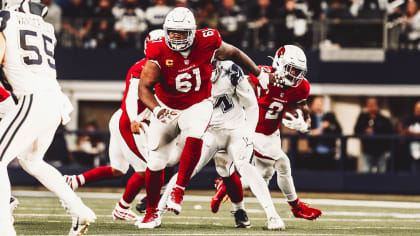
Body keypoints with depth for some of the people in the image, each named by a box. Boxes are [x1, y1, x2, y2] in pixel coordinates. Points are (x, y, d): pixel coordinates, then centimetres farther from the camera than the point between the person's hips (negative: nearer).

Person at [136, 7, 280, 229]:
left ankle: (178, 191, -21)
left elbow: (233, 53, 2)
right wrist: (155, 109, -39)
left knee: (194, 139, -33)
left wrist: (260, 74, 12)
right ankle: (152, 213, 19)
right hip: (167, 108, 1)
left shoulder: (207, 43, -18)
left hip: (197, 106, -1)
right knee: (155, 162, -1)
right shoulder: (159, 52, -20)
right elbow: (144, 87, -20)